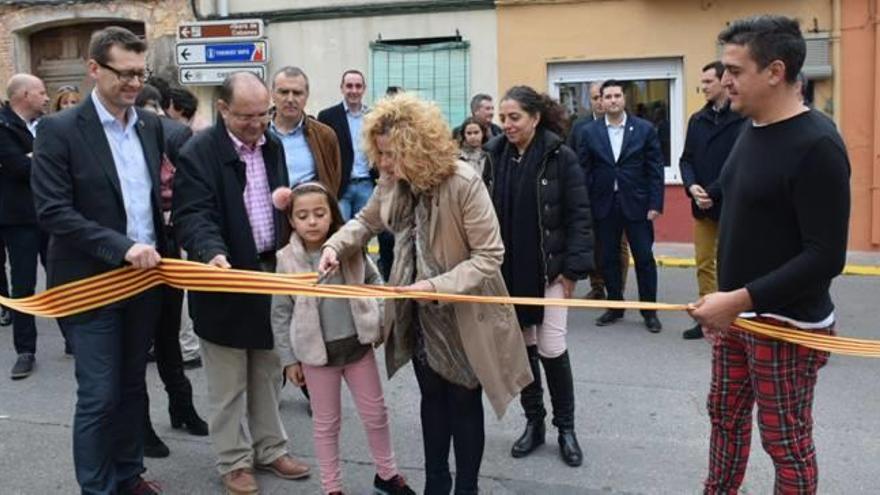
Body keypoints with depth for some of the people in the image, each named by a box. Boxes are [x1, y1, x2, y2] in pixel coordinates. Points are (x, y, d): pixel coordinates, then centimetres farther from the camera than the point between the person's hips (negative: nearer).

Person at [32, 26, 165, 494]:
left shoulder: (150, 125, 6)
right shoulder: (59, 129, -11)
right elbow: (52, 211, -17)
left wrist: (160, 251, 4)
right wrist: (121, 248, -24)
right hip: (92, 285, -5)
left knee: (132, 386, 16)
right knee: (99, 396, 0)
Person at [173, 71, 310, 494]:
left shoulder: (273, 146, 7)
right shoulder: (198, 152, -13)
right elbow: (193, 214, -22)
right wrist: (213, 253, -40)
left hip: (271, 273, 6)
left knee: (268, 374, 17)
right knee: (228, 383, 7)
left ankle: (270, 449, 32)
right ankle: (234, 461, 22)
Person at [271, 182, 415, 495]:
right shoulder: (288, 260, -10)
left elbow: (373, 281, 9)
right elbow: (281, 314, -4)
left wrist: (378, 322, 1)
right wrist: (289, 358, -3)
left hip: (357, 343, 2)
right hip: (317, 351, -2)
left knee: (376, 413, 13)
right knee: (326, 423, 12)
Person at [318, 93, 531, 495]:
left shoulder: (463, 183, -26)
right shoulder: (392, 182, -8)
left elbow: (489, 256, -24)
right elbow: (366, 221, 10)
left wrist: (437, 285, -31)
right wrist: (335, 246, -9)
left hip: (463, 314, -6)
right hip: (419, 313, 6)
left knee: (464, 402, 11)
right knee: (432, 398, 20)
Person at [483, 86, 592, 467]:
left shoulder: (560, 157, -10)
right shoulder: (496, 156, 2)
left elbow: (579, 215, -9)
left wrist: (573, 268, -13)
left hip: (548, 268, -4)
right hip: (507, 269, 4)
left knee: (551, 348, -3)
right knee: (521, 345, 11)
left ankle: (566, 427, 17)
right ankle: (533, 422, 26)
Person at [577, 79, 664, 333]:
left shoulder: (645, 129, 0)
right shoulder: (589, 132, 3)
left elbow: (655, 169, -1)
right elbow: (584, 172, 2)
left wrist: (655, 204, -7)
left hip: (636, 204, -1)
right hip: (604, 206, 1)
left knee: (644, 258, 3)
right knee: (609, 259, 9)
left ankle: (649, 311, 16)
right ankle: (614, 306, 24)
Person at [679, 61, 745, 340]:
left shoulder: (743, 119, -10)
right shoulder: (697, 120, 11)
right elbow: (686, 159, 9)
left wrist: (713, 193, -17)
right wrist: (692, 187, -9)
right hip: (701, 206, 6)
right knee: (704, 265, 12)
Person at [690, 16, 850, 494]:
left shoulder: (816, 145, -20)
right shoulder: (752, 127, 7)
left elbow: (826, 256, -23)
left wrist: (742, 299, -25)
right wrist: (725, 300, 12)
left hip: (787, 325, -8)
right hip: (738, 313, 8)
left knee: (785, 441, 5)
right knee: (725, 417, 19)